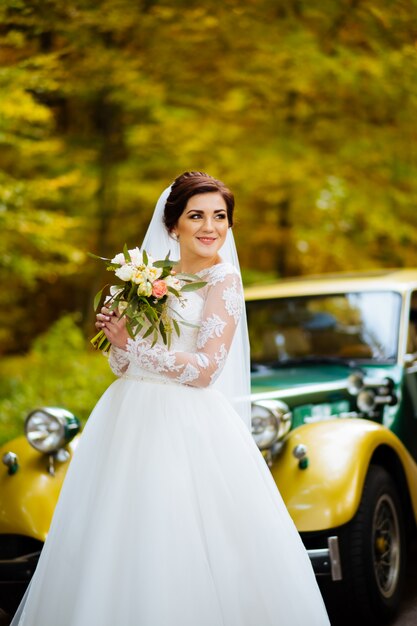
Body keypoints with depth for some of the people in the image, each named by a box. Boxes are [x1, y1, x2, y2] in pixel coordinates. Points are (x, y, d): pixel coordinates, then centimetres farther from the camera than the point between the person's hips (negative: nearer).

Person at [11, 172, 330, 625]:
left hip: (190, 428, -5)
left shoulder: (222, 280, -3)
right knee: (119, 543, 6)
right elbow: (123, 368, 13)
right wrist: (117, 337, -8)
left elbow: (205, 370, -12)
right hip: (129, 420, 6)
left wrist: (132, 344, -14)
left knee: (185, 550, -7)